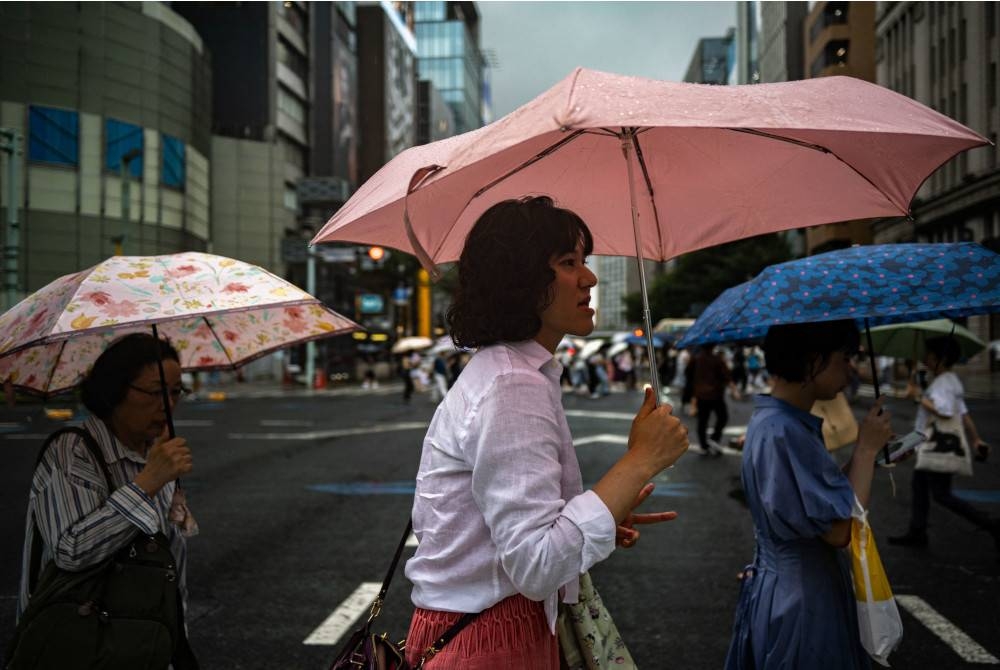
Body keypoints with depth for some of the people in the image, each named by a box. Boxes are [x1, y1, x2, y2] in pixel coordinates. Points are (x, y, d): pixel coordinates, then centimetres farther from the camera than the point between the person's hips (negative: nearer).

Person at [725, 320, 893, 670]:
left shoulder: (774, 420, 6)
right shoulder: (782, 433, -25)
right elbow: (840, 528, -25)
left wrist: (868, 455, 3)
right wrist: (866, 449, -16)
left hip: (799, 591, 10)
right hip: (799, 601, -10)